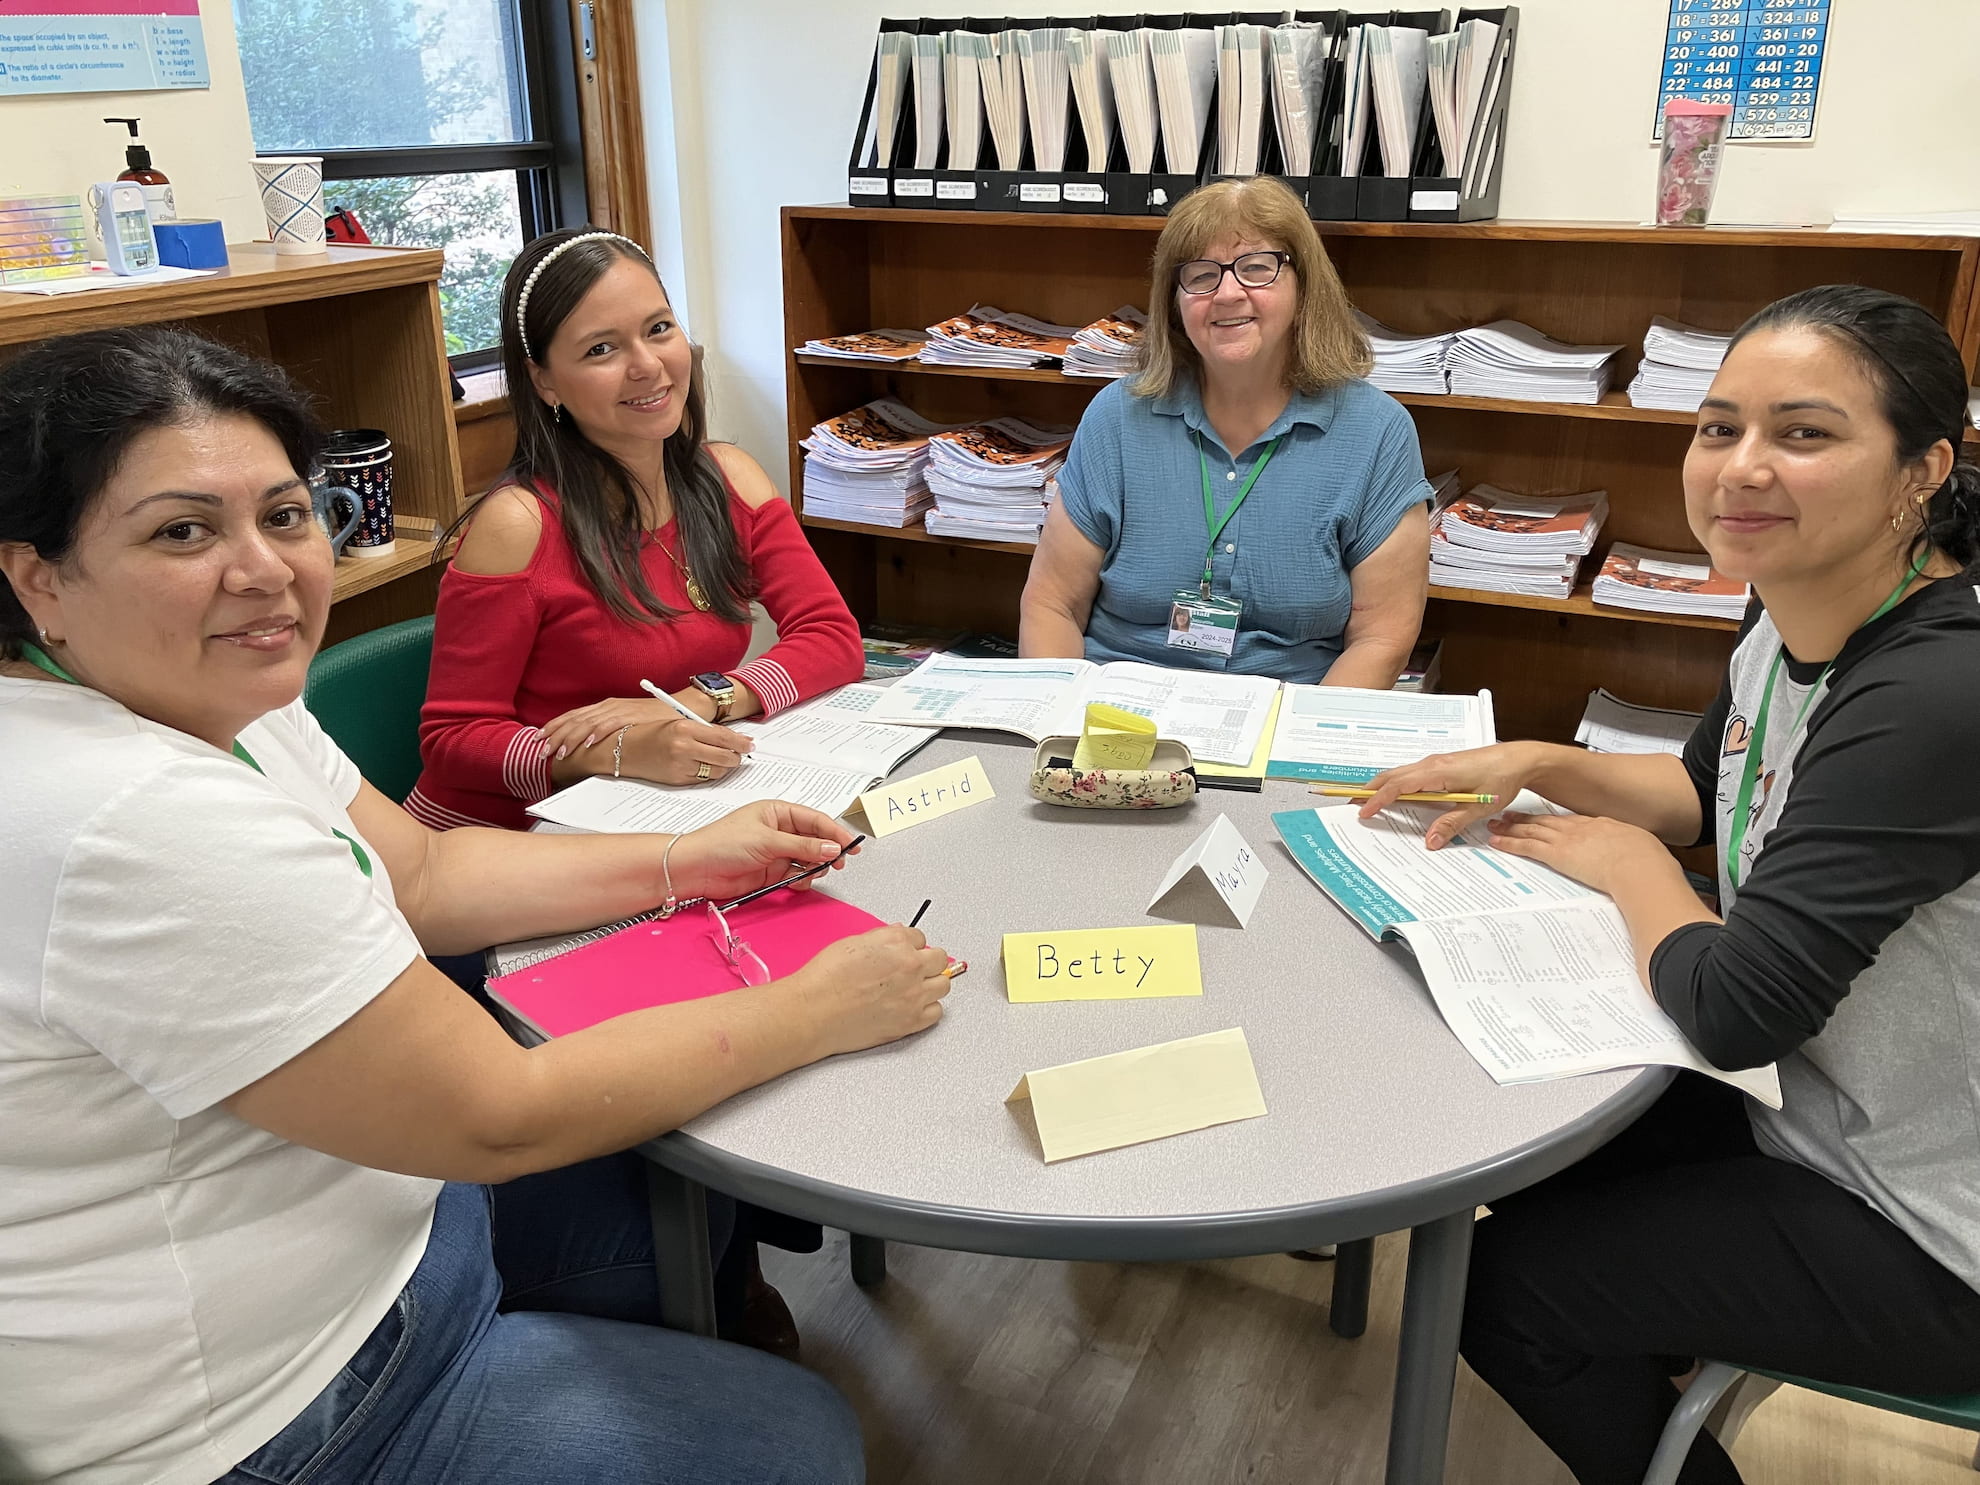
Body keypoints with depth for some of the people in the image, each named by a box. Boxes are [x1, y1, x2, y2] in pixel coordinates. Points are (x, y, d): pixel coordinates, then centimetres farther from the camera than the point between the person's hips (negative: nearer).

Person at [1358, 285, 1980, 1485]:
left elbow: (1735, 1010, -31)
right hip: (1839, 1134, 8)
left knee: (1506, 1282, 0)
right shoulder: (1789, 629, -5)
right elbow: (1710, 791, 15)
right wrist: (1538, 765, -2)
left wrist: (1627, 864, -12)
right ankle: (1646, 1376, 47)